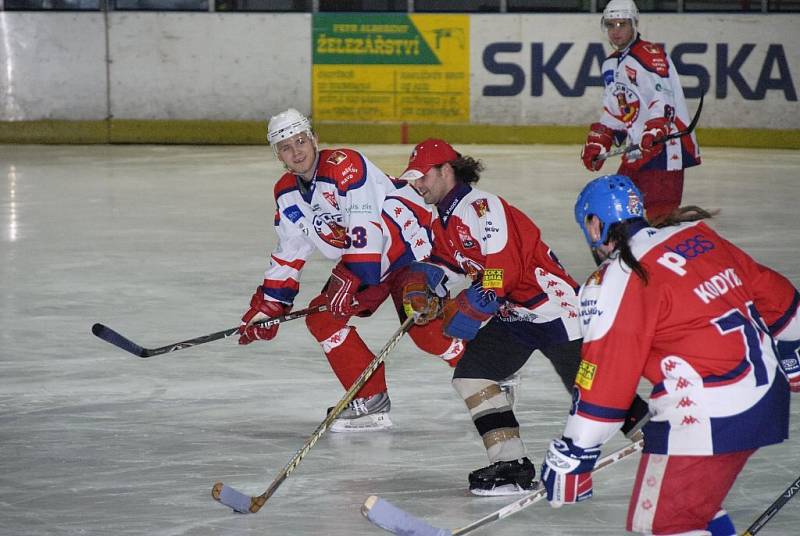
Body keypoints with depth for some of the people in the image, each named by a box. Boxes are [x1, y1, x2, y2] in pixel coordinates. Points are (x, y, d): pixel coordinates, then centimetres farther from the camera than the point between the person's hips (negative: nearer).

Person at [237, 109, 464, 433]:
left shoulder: (344, 166, -25)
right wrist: (268, 304, 7)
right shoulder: (287, 193, 2)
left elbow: (366, 227, -33)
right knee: (322, 317, -3)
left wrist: (350, 280, -37)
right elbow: (289, 252, 11)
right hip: (361, 258, 9)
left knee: (422, 328, -22)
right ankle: (370, 400, 4)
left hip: (409, 243, -9)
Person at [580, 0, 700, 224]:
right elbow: (612, 112, 26)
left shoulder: (651, 56, -10)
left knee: (660, 214, -17)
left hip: (664, 145, -10)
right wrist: (597, 142, 17)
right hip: (635, 149, 10)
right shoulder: (610, 65, 19)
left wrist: (655, 128, -35)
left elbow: (663, 98, -22)